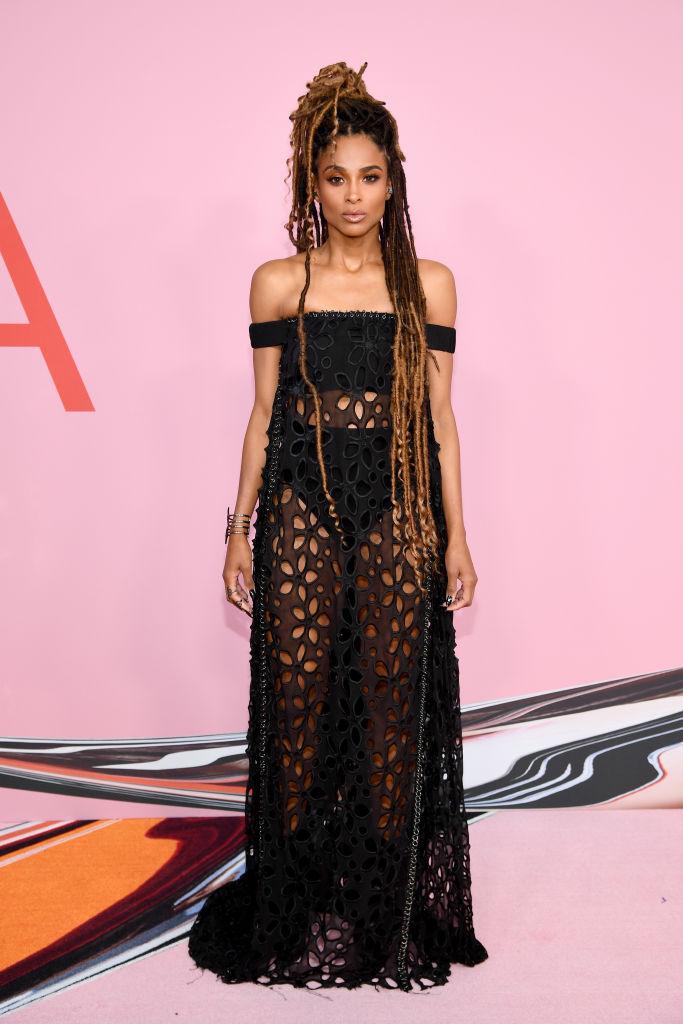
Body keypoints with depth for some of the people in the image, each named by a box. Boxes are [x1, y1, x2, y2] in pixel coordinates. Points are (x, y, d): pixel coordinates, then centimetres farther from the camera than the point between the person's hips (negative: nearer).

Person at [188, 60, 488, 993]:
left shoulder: (428, 282, 5)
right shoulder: (278, 283, 5)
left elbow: (439, 414, 5)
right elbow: (264, 411, 7)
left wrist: (457, 534, 2)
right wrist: (239, 529, 4)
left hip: (398, 512, 0)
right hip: (302, 508, 0)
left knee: (394, 702, 5)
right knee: (297, 700, 4)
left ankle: (388, 913, 23)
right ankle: (294, 917, 23)